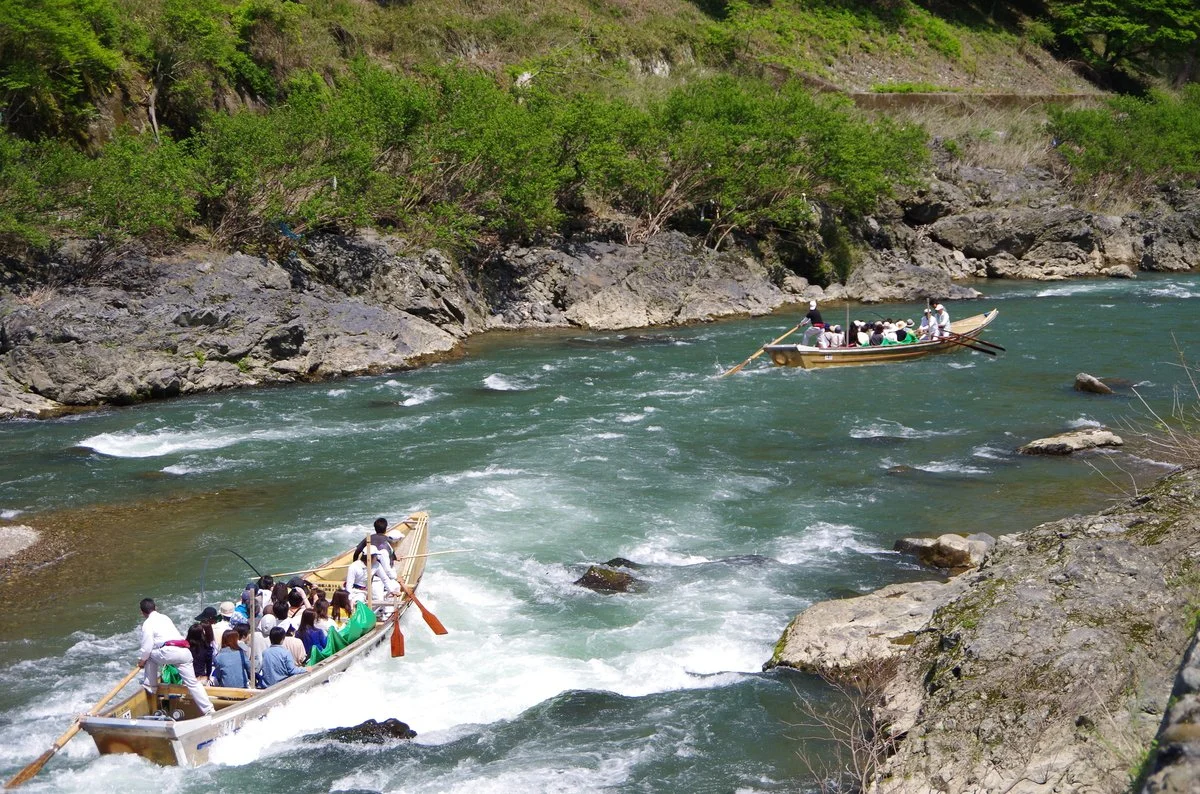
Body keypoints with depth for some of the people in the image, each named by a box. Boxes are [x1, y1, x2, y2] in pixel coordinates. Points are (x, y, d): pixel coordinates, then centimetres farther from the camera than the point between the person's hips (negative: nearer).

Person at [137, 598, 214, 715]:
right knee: (192, 682, 6)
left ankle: (150, 687, 23)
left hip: (170, 652, -7)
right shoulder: (165, 617, 29)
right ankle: (209, 710, -3)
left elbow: (147, 646, -1)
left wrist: (141, 660, 16)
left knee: (150, 656, 22)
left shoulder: (148, 623, 6)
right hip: (185, 652, 7)